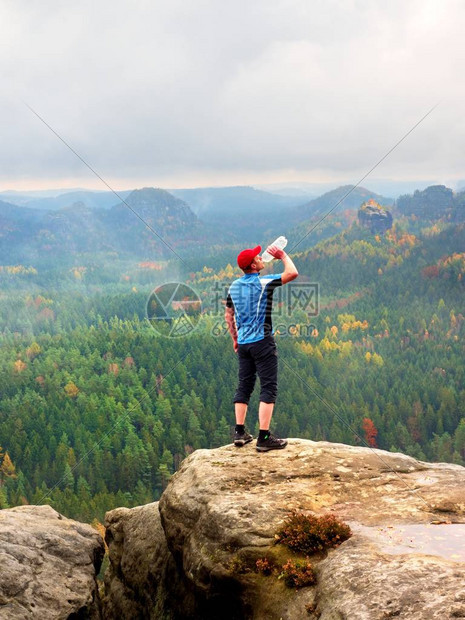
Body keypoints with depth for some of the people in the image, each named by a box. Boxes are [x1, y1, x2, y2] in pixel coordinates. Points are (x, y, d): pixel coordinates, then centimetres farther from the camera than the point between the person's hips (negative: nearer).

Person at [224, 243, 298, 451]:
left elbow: (228, 315, 18)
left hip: (243, 343, 7)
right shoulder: (263, 283, -12)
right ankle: (264, 437, -8)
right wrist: (282, 255, 0)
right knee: (268, 387, -4)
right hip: (262, 341, -7)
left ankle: (240, 432, 16)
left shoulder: (234, 286, 10)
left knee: (244, 386, 14)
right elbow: (292, 273, -18)